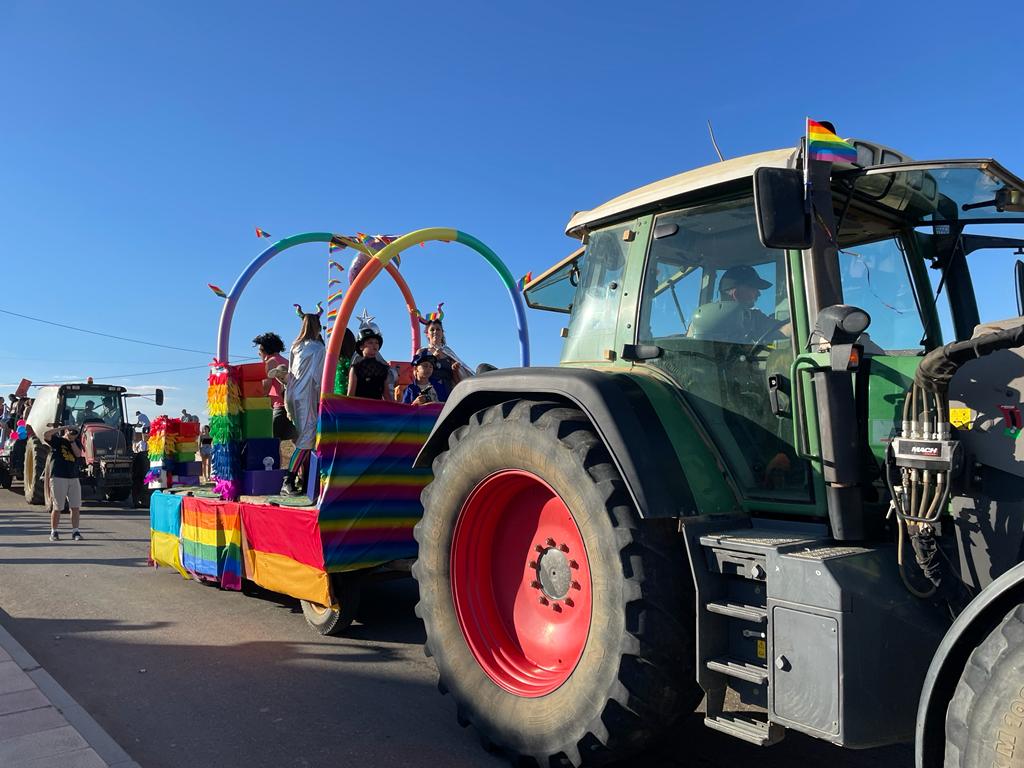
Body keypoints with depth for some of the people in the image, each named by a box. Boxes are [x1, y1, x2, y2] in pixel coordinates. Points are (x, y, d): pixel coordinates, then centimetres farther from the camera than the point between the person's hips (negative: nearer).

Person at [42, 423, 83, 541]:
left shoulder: (75, 443, 14)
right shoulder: (56, 440, 1)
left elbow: (78, 454, -5)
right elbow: (46, 434, -20)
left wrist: (72, 441, -4)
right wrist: (62, 428, -14)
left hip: (74, 478, 4)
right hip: (58, 478, -4)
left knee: (76, 507, 2)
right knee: (57, 508, 0)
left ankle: (75, 532, 9)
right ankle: (53, 532, 12)